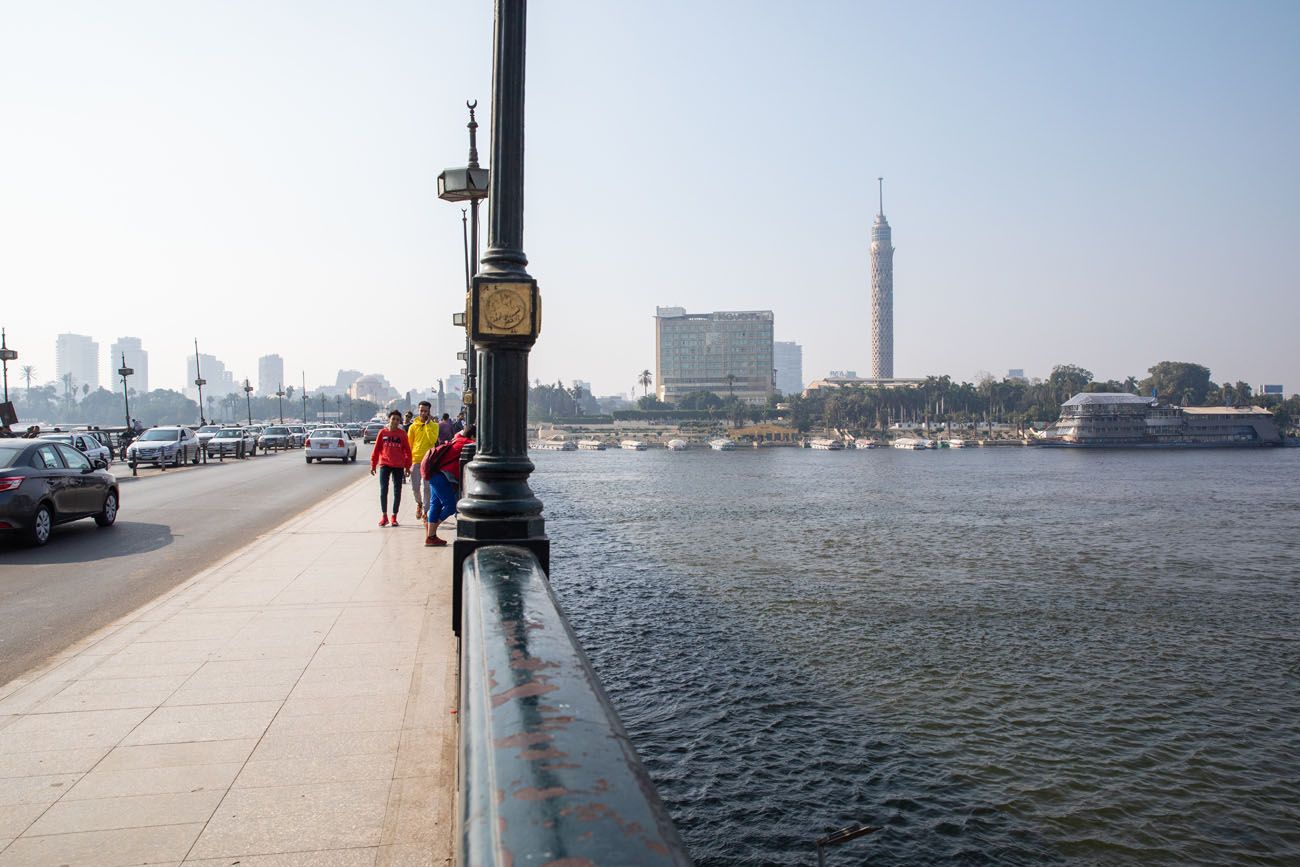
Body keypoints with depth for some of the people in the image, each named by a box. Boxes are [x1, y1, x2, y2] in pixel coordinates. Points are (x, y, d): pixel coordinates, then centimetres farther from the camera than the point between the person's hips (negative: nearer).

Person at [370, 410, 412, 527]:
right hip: (384, 464, 0)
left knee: (397, 492, 5)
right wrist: (373, 465, 3)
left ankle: (394, 517, 14)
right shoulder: (383, 433, 3)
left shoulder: (402, 434, 2)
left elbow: (407, 451, 4)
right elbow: (376, 449, 5)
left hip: (398, 466, 0)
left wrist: (407, 466, 1)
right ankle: (384, 516, 6)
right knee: (383, 490, -3)